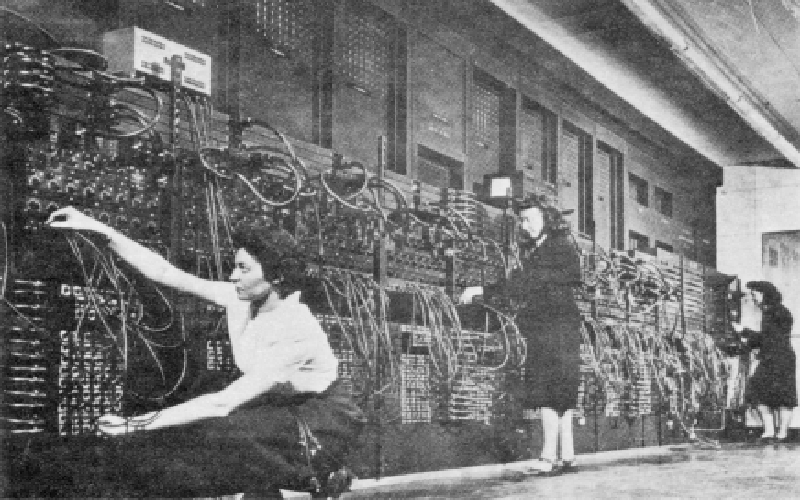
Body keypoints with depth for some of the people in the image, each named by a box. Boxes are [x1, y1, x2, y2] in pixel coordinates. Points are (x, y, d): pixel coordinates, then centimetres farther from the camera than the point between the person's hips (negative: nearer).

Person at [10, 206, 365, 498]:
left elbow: (226, 401, -32)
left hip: (318, 426, -8)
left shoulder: (298, 332, -30)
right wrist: (99, 229, -17)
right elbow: (167, 274, -11)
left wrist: (144, 423, -33)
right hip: (274, 411, 8)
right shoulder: (241, 299, -9)